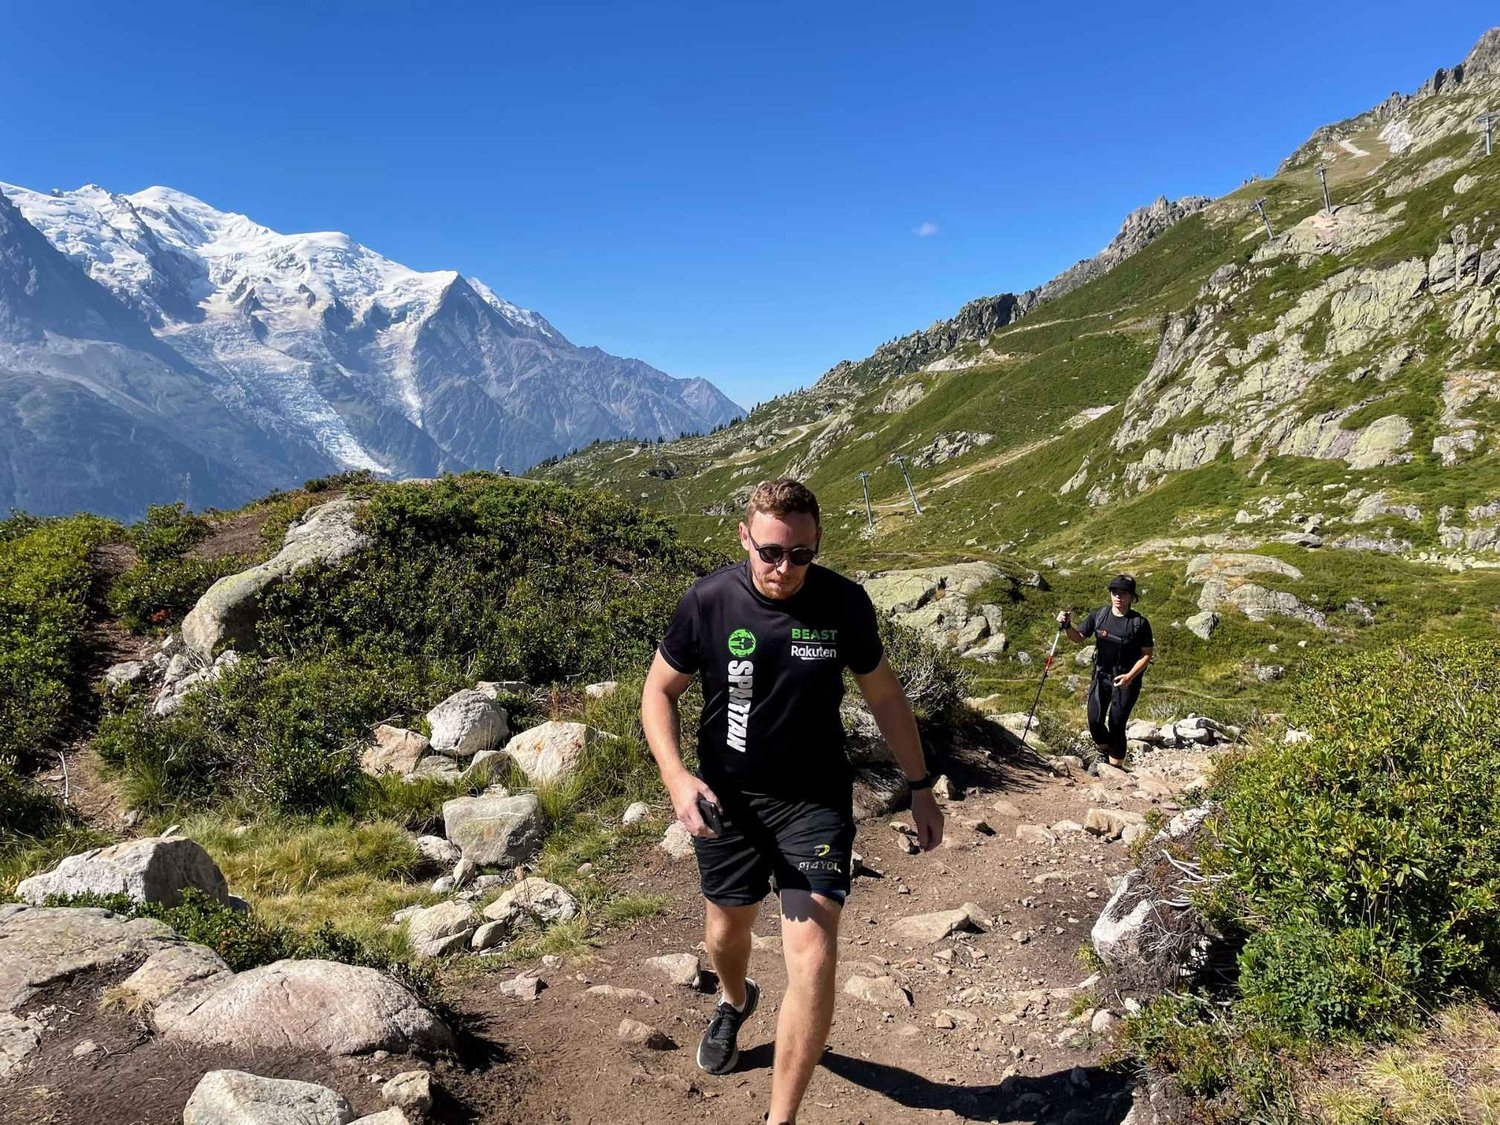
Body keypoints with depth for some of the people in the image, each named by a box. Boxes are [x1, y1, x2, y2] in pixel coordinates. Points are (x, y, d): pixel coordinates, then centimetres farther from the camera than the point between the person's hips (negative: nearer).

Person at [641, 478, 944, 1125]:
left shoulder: (844, 603, -13)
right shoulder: (709, 602, -15)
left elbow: (883, 694, 2)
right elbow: (659, 691, -3)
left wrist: (920, 787, 7)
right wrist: (676, 778, -19)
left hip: (815, 800, -1)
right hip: (727, 799, 1)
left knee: (813, 961, -12)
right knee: (726, 931, 21)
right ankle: (734, 1002, 58)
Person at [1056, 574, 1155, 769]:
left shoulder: (1139, 623, -12)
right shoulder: (1099, 616, -3)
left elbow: (1148, 653, -7)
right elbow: (1079, 638, 5)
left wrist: (1130, 676, -18)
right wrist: (1067, 626, -16)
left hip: (1126, 680, -3)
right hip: (1101, 675, 3)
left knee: (1116, 725, -4)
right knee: (1095, 721, -3)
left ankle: (1116, 767, 12)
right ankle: (1104, 754, 26)